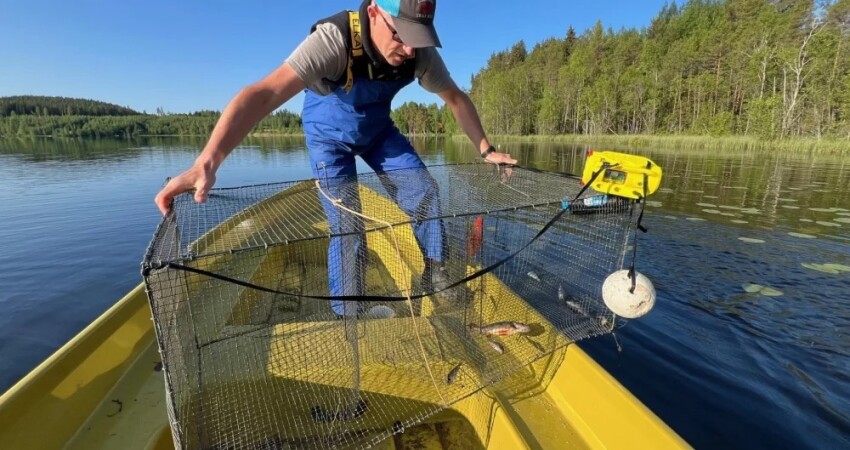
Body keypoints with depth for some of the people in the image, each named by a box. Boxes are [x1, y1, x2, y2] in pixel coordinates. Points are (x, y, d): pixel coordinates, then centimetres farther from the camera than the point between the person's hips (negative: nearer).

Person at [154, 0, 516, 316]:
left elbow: (455, 97, -5)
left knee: (424, 192, -7)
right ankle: (347, 316, 8)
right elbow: (265, 93, -48)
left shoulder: (420, 51, -21)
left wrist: (485, 149, -8)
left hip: (378, 128, 4)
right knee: (347, 226, -12)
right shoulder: (334, 39, -36)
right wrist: (206, 162, -61)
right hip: (329, 133, -4)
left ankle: (435, 272, 17)